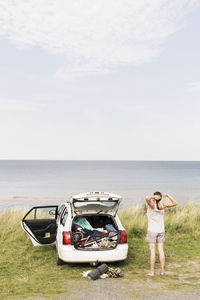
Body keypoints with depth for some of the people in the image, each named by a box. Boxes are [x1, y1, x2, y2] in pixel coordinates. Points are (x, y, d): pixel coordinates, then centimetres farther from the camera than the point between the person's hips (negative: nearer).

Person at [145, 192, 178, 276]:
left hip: (152, 231, -4)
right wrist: (168, 196, -3)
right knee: (161, 250, 8)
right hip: (161, 231, 4)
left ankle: (152, 271, 3)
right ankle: (162, 270, 13)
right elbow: (175, 203, 4)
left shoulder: (152, 205, -16)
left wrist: (154, 197, -21)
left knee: (152, 251, -1)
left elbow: (147, 198, -38)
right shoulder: (162, 205, -5)